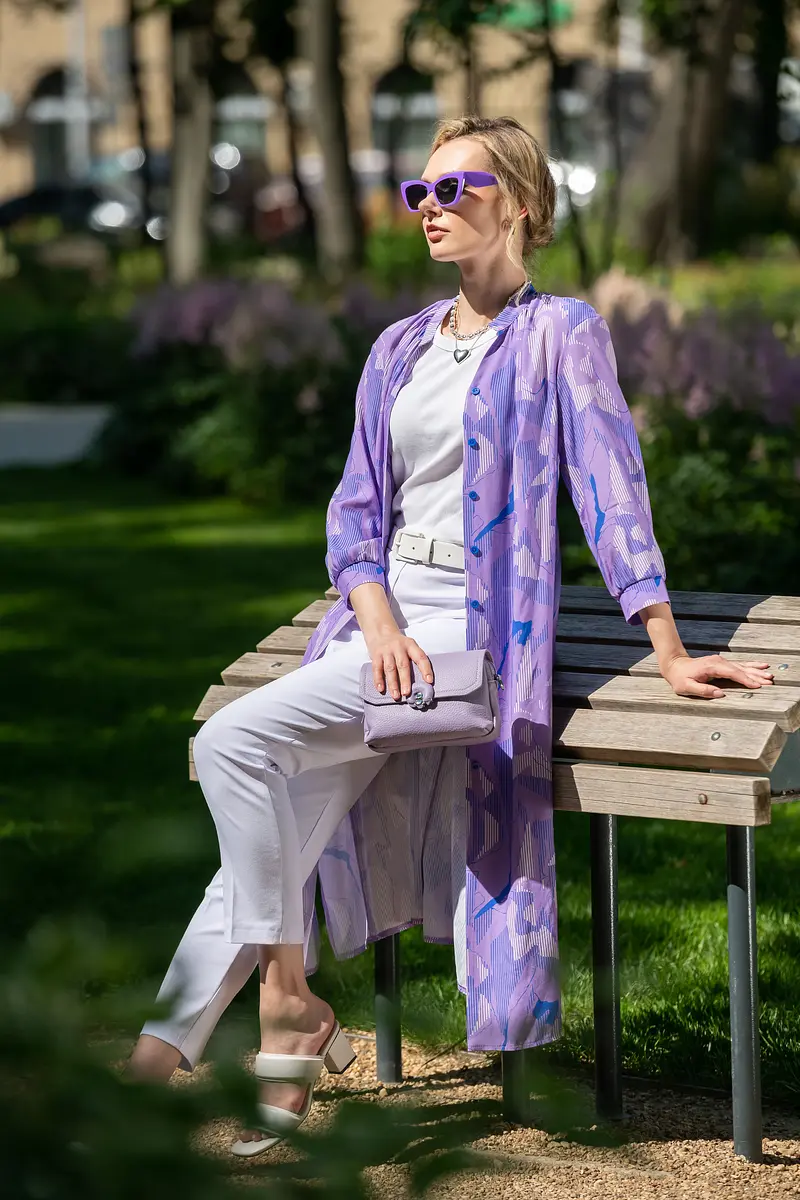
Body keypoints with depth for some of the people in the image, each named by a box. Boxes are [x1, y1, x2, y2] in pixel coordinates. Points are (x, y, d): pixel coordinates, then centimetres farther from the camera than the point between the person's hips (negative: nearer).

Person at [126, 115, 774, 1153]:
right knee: (278, 831, -12)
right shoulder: (400, 350, 18)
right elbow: (357, 507, 13)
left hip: (476, 624, -6)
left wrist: (670, 651, -11)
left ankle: (287, 1006, -14)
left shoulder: (560, 335, 0)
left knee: (235, 740, -24)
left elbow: (609, 488, -5)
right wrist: (378, 623, -7)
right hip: (383, 614, 6)